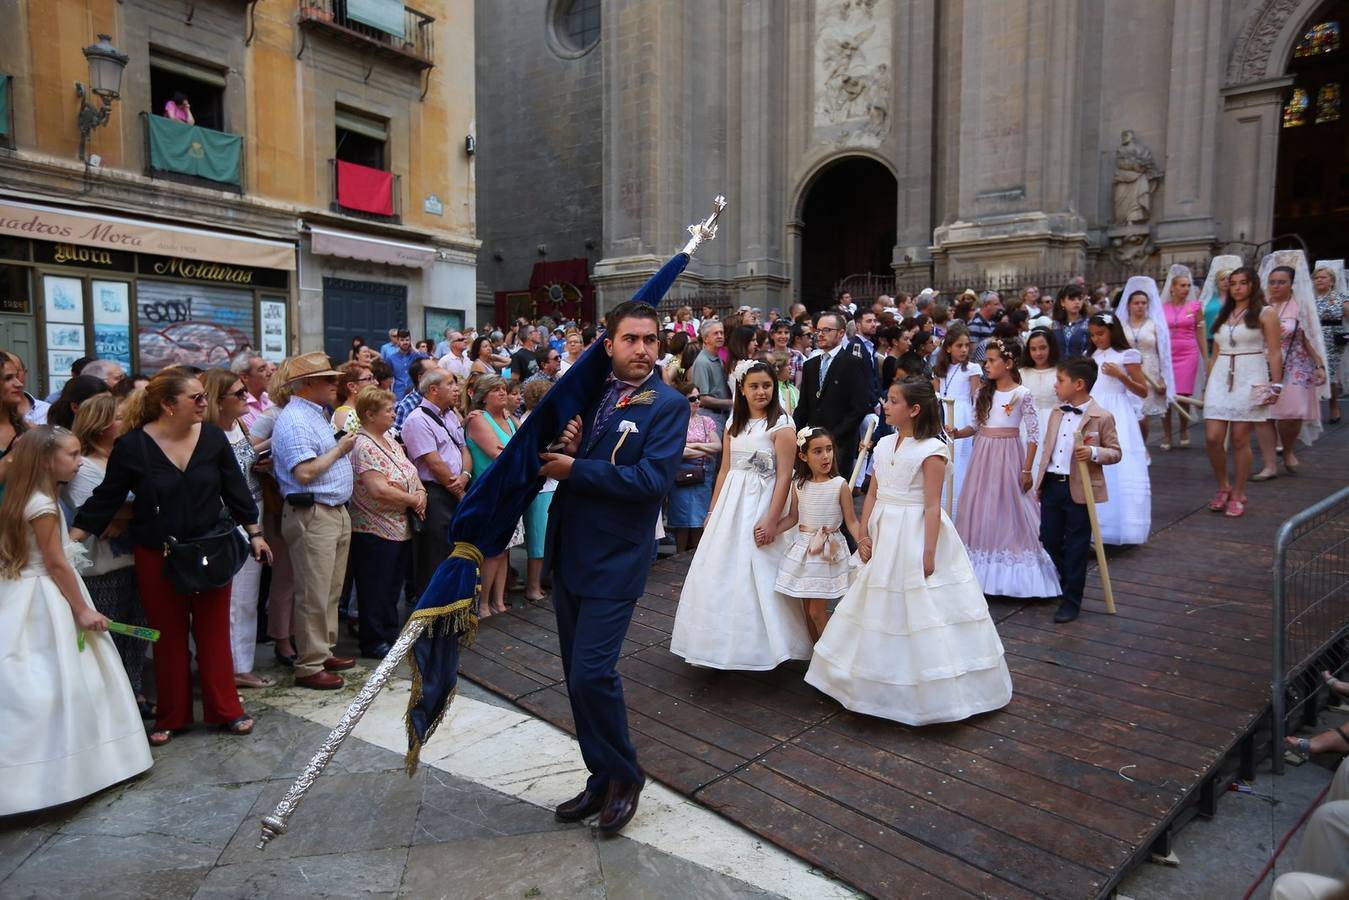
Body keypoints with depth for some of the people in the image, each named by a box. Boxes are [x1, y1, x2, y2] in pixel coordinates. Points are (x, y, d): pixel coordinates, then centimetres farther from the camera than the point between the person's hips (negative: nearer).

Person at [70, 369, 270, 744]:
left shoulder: (213, 437, -5)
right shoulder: (131, 446, -11)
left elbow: (235, 488, 3)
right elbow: (106, 499, -2)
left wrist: (254, 534, 4)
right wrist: (71, 541, -7)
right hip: (156, 557, -1)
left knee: (214, 633, 10)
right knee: (168, 637, 11)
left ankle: (225, 710, 21)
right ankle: (171, 717, 26)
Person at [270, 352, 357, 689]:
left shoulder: (316, 415, 16)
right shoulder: (294, 420, -16)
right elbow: (305, 473, -23)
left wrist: (343, 444, 6)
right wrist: (340, 449, -13)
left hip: (336, 512, 10)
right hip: (312, 516, -10)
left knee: (331, 591, 18)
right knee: (313, 596, -2)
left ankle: (324, 652, 30)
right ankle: (309, 666, 8)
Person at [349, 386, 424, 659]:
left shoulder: (390, 441, 12)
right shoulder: (363, 446, -17)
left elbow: (410, 473, 16)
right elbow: (378, 490, -25)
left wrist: (421, 492, -4)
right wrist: (412, 499, -15)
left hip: (401, 528, 9)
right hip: (375, 531, -9)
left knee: (393, 586, 17)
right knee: (376, 588, 4)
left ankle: (391, 633, 30)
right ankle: (374, 643, 16)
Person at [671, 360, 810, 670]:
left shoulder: (782, 425, -7)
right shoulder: (733, 423, 11)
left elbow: (784, 477, -12)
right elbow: (724, 470, 13)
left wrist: (771, 520, -17)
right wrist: (713, 511, 11)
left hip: (760, 505, -6)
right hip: (729, 504, 6)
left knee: (757, 576, -1)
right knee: (721, 573, 10)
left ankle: (761, 645, 16)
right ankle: (725, 640, 25)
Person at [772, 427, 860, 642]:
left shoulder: (840, 485, -10)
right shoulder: (799, 485, 0)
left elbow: (851, 521, -8)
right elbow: (793, 517, 8)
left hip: (828, 551, -4)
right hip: (803, 548, 4)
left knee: (817, 611, -2)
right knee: (807, 610, 12)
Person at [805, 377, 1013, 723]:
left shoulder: (931, 450, -12)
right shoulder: (884, 444, 8)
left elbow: (932, 506, -15)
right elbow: (872, 493, 9)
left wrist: (928, 553, -17)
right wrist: (863, 534, 0)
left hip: (916, 535, -7)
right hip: (884, 536, 7)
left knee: (921, 612, 0)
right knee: (882, 610, 15)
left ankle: (932, 692, 16)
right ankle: (882, 684, 30)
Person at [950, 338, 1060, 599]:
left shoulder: (1022, 394, -7)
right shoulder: (983, 392, 7)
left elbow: (1033, 434, -6)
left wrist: (1027, 470, -8)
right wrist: (956, 433, -9)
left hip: (1008, 456, -5)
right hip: (982, 455, 5)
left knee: (1009, 509, -1)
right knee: (980, 508, 7)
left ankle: (1013, 574, 11)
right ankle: (980, 570, 19)